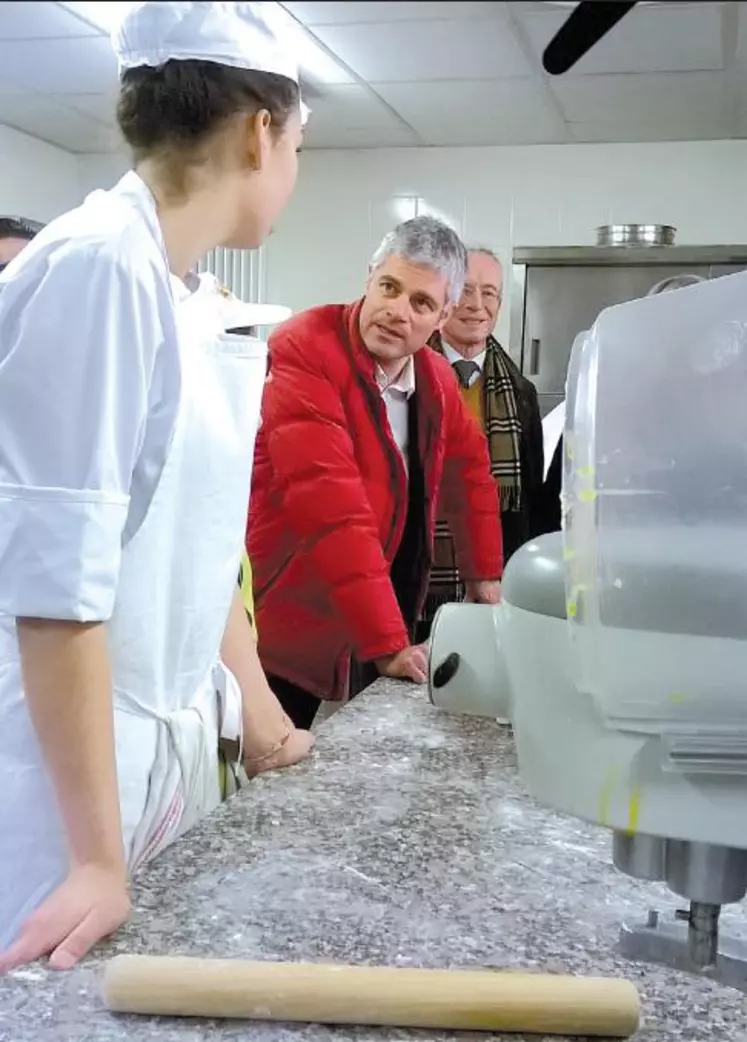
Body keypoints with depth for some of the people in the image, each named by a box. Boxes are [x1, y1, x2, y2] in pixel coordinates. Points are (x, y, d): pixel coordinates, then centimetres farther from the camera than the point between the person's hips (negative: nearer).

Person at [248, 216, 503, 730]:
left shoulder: (436, 378, 4)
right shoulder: (303, 351, -19)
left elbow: (470, 473, 21)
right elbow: (332, 510, -26)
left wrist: (486, 577, 17)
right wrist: (388, 643, -28)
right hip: (280, 634, -6)